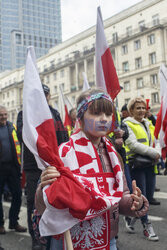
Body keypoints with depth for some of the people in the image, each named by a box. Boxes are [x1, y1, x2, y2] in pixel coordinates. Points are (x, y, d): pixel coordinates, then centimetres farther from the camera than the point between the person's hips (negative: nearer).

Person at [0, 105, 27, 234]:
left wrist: (19, 164, 7)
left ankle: (14, 222, 19)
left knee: (17, 194, 4)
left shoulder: (12, 127, 10)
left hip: (12, 166, 3)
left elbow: (18, 144, 14)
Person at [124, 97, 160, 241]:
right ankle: (147, 226, 12)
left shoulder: (148, 124, 18)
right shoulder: (127, 124, -5)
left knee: (149, 197, 9)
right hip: (136, 165, -7)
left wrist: (157, 156, 3)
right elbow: (133, 144, -16)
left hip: (150, 164, 7)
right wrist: (154, 153, -16)